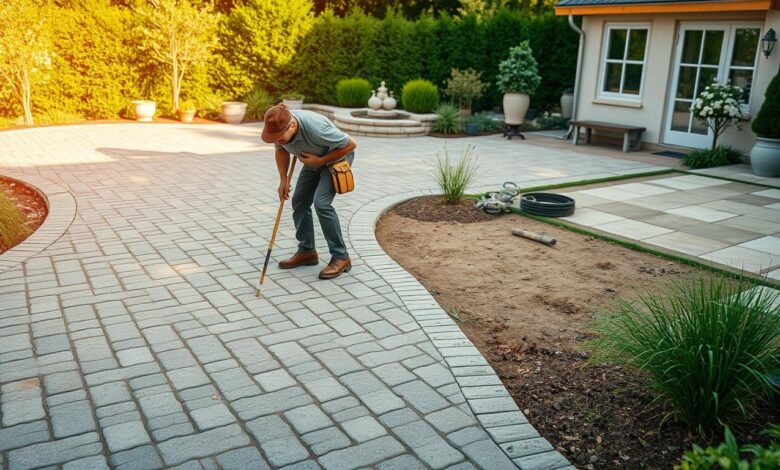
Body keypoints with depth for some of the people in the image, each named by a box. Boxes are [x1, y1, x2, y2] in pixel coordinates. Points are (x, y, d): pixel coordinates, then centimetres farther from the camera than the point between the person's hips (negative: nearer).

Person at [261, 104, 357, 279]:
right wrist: (283, 179, -3)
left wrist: (320, 160, -24)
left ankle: (341, 257, -12)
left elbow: (350, 144, -27)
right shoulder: (278, 127, -19)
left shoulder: (315, 128, -40)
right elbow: (281, 150, 4)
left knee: (321, 203, -20)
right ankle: (306, 252, 17)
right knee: (299, 201, 4)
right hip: (315, 160, 8)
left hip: (337, 157, -7)